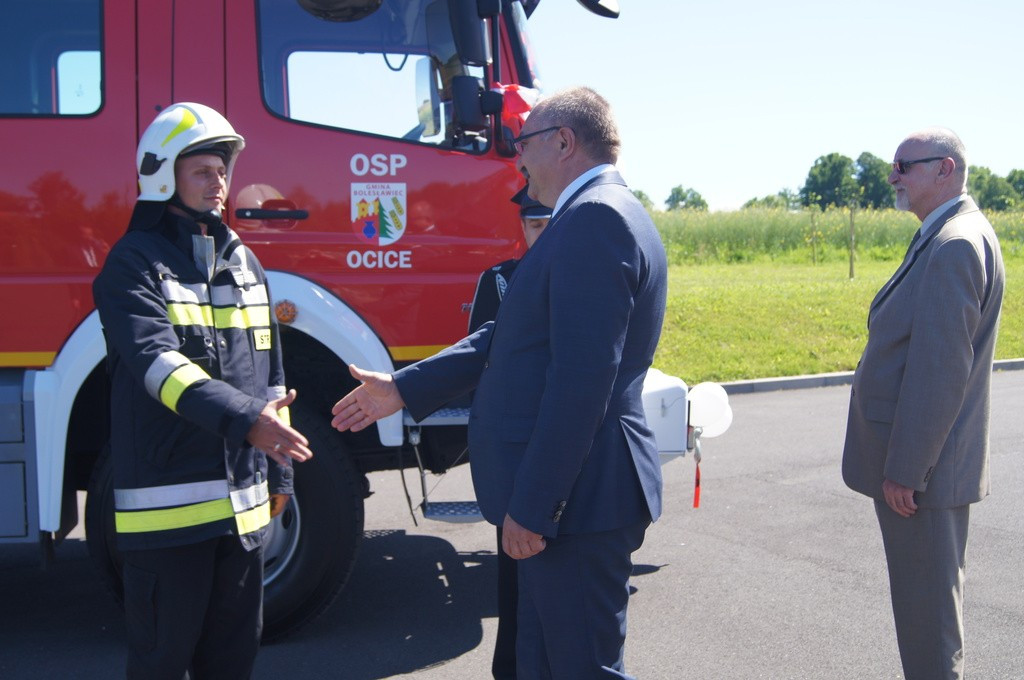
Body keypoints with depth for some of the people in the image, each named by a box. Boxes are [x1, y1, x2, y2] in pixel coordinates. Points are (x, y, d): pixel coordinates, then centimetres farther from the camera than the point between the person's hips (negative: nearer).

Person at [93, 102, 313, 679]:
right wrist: (243, 417, -36)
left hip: (243, 502, 6)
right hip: (170, 503, -6)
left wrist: (279, 471, 17)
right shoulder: (135, 263, -7)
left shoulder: (244, 262, 14)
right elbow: (156, 361, -23)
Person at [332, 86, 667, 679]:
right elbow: (507, 338, 18)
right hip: (563, 493, 11)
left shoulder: (596, 217, -17)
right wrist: (404, 389, 17)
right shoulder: (596, 215, 17)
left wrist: (533, 506, -22)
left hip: (579, 497, -11)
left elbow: (583, 378, -24)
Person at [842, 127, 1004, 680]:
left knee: (926, 601, 2)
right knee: (929, 595, 21)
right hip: (917, 460, 10)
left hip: (920, 468, -10)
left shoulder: (956, 245, -20)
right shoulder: (944, 239, 13)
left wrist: (905, 469, -21)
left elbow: (941, 368, -24)